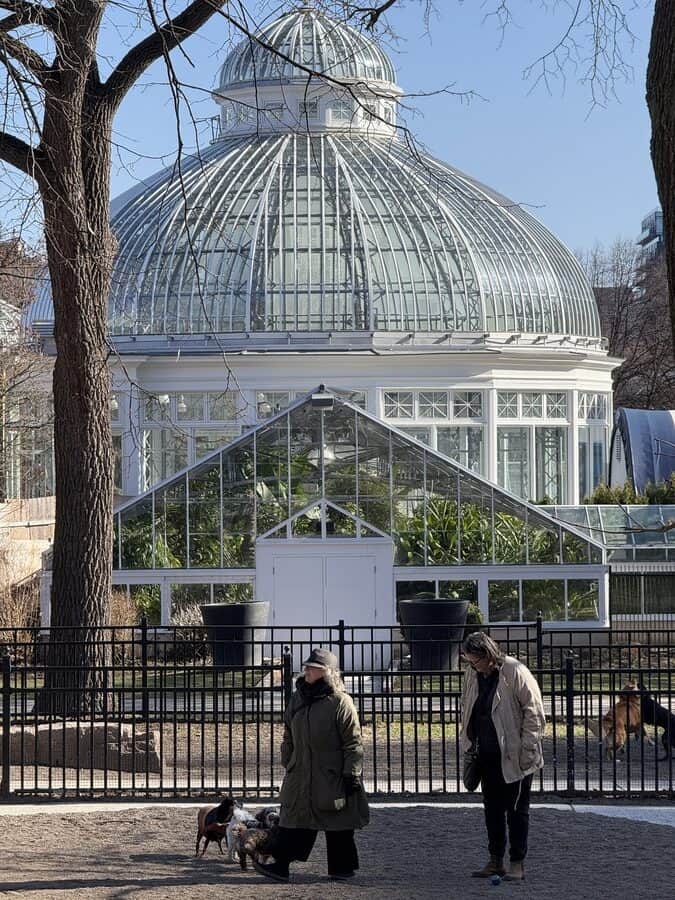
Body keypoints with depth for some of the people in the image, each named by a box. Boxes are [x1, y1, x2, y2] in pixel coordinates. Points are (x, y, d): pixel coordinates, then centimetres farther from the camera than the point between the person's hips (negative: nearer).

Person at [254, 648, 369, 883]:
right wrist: (288, 764, 17)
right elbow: (289, 737, 19)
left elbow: (353, 743, -11)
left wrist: (352, 773, -14)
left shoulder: (341, 702, -11)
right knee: (293, 820, 3)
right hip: (301, 774, 6)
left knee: (338, 824, 3)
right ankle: (282, 865, 3)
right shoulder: (297, 698, 9)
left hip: (332, 777, -6)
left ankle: (342, 867, 15)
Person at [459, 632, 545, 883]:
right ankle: (495, 860, 19)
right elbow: (466, 709, 19)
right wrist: (468, 744, 14)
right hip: (487, 755, 7)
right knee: (492, 807, 11)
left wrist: (527, 749, -15)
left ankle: (517, 863, 4)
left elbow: (534, 713, -12)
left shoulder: (515, 673, -14)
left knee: (517, 809, -1)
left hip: (514, 756, -7)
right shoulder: (472, 675, 6)